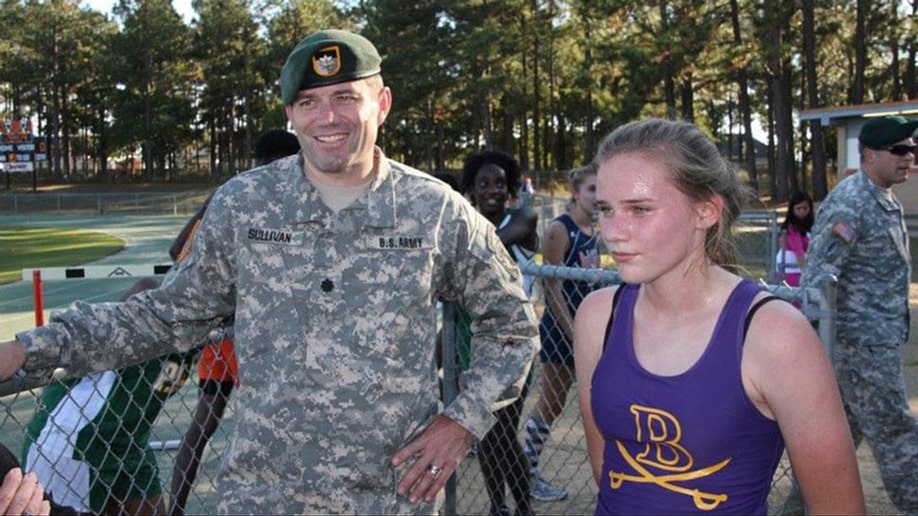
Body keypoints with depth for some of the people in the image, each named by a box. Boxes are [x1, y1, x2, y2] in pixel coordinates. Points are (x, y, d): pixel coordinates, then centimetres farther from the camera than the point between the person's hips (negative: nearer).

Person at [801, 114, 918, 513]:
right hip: (863, 339, -10)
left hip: (878, 336, 10)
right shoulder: (850, 203, -19)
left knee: (846, 422, 16)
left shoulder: (886, 200, 13)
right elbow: (817, 275, -24)